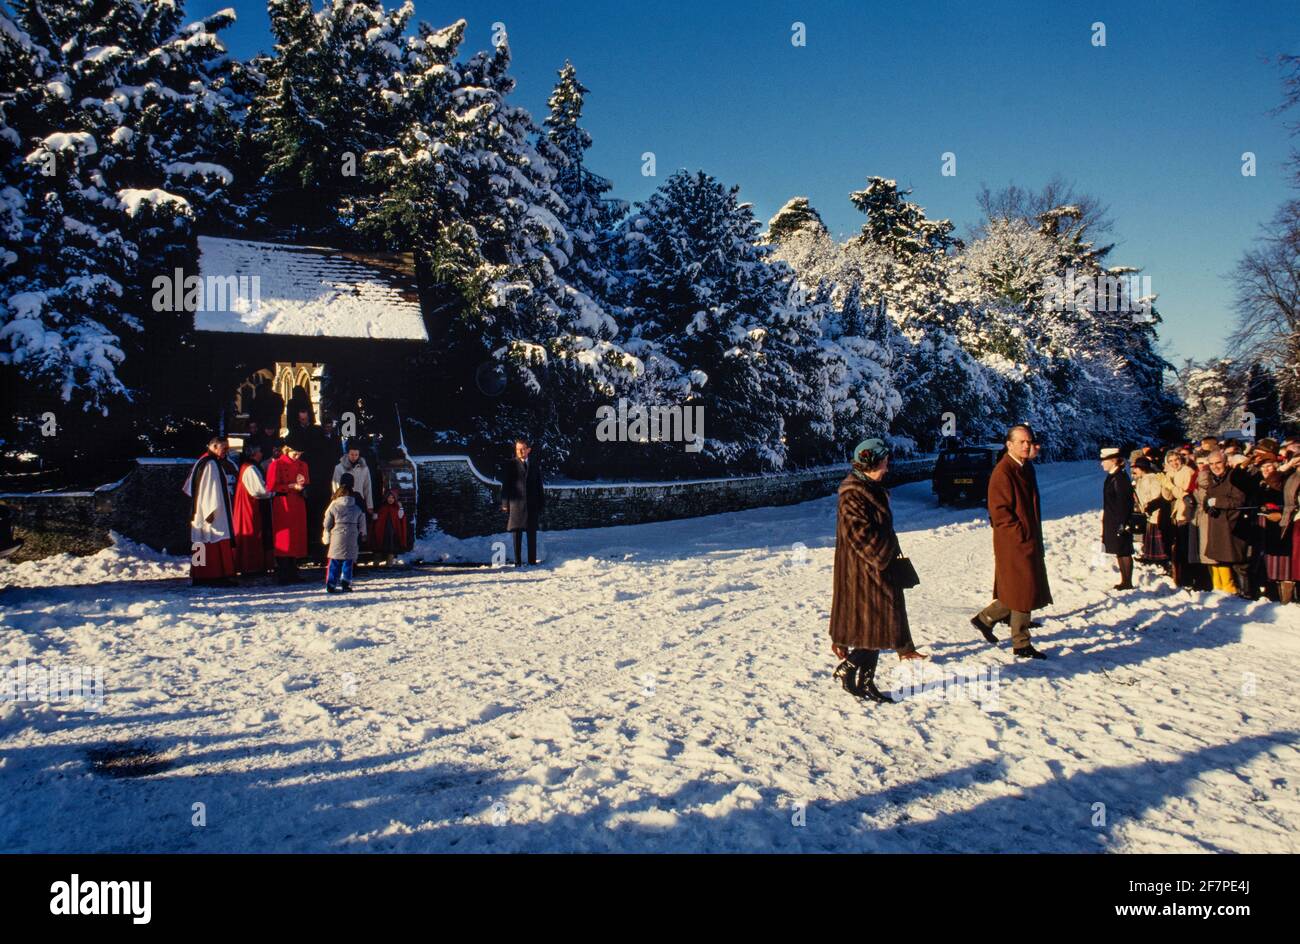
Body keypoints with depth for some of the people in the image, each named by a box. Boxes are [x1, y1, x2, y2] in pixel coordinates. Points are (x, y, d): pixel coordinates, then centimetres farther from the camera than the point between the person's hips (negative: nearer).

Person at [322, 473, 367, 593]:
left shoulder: (334, 504, 1)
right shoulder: (357, 503, 2)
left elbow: (327, 522, 5)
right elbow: (362, 522, 9)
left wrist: (326, 538, 15)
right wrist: (363, 534, 22)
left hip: (336, 536, 0)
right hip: (352, 537, 0)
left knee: (334, 561, 4)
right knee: (349, 560, 5)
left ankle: (331, 584, 1)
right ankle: (346, 583, 1)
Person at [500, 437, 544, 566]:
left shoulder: (534, 464, 11)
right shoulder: (511, 465, 2)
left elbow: (539, 485, 12)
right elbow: (505, 485, 0)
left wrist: (541, 503, 7)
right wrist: (505, 503, -6)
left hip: (532, 504, 3)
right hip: (516, 504, -3)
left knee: (532, 535, 4)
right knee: (517, 535, 1)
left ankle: (532, 561, 9)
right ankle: (517, 562, 5)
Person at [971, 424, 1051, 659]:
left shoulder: (1026, 469, 13)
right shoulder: (1002, 472, -17)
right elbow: (999, 511, -20)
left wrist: (1036, 537, 15)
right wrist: (1022, 534, -18)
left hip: (1030, 541, 9)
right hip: (1014, 543, -9)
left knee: (1019, 592, 14)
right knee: (1023, 593, -1)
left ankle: (985, 618, 27)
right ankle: (1021, 644, 11)